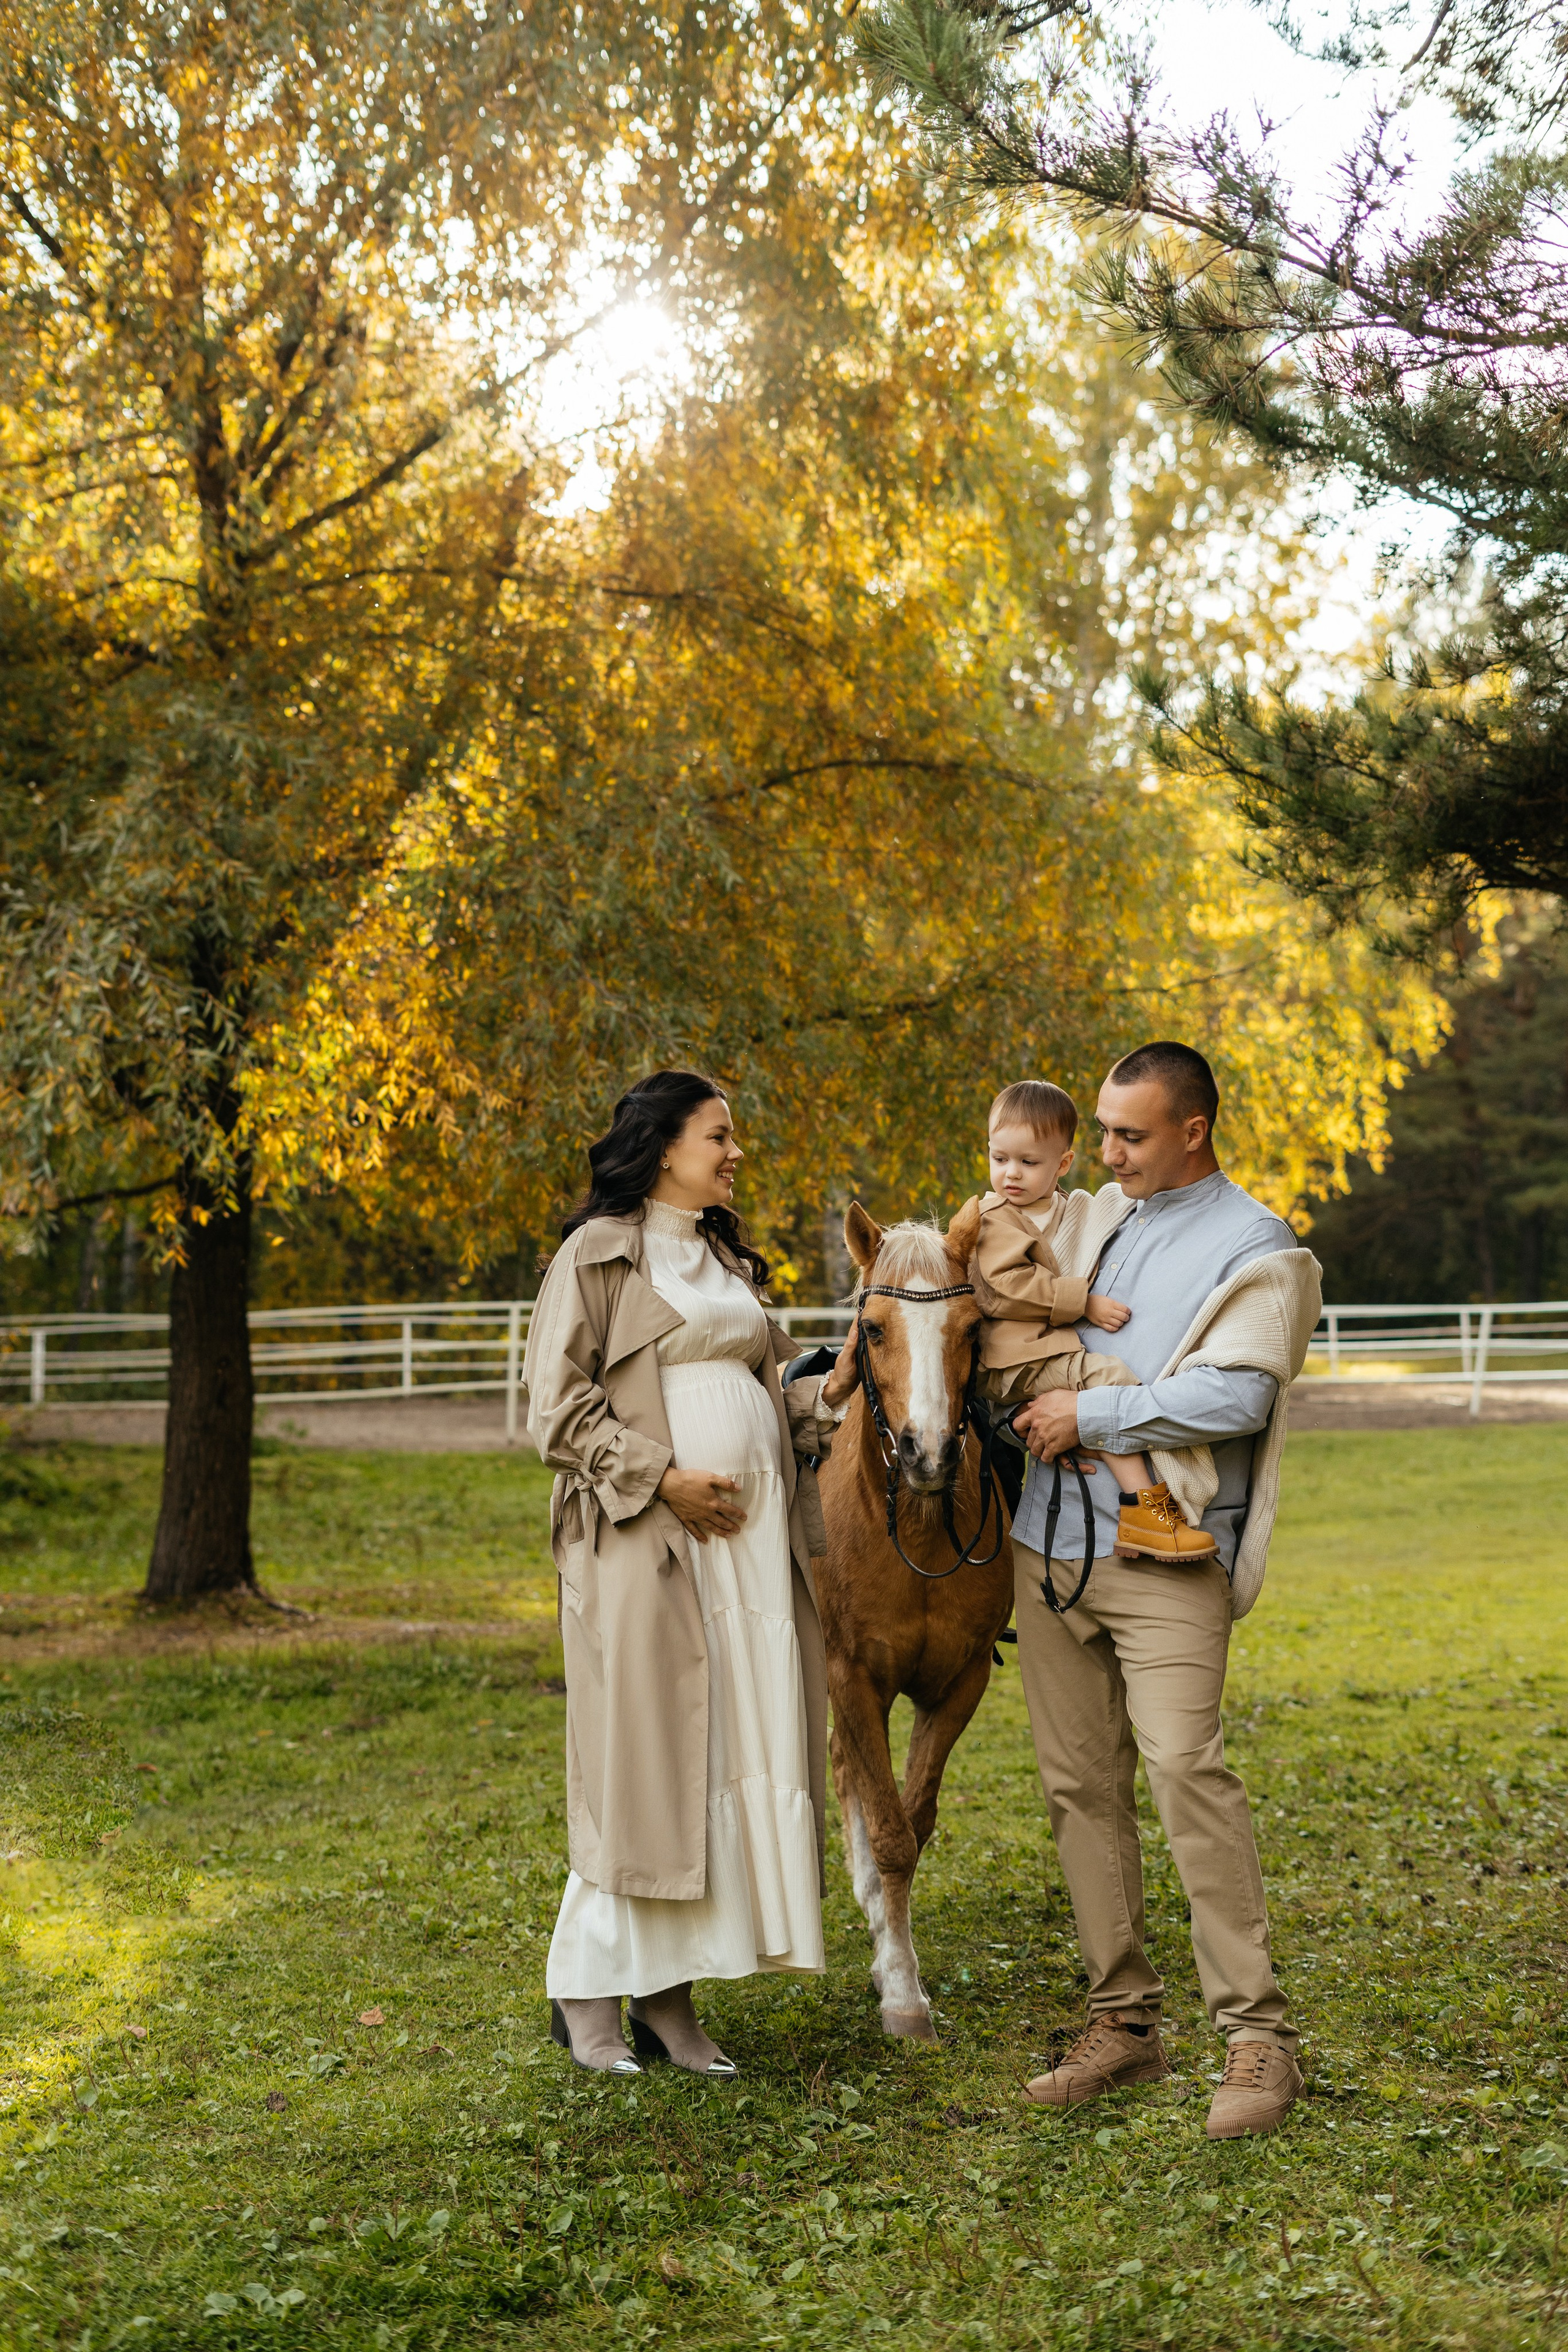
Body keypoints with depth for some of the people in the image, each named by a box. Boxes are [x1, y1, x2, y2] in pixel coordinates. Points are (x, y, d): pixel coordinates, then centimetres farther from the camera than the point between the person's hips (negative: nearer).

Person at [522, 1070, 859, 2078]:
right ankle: (587, 1988, 8)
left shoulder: (730, 1261, 20)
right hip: (642, 1537, -7)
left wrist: (833, 1390, 3)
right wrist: (663, 1477, -16)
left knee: (736, 1756, 4)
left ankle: (668, 1993, 11)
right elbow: (560, 1407, -8)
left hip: (752, 1538, 7)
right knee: (640, 1757, -4)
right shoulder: (601, 1254, -2)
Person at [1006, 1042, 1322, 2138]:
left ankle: (1259, 2034, -10)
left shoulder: (1256, 1248, -4)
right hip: (1051, 1541, 7)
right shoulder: (1097, 1215, 15)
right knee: (1081, 1783, 7)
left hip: (1166, 1553, -7)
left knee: (1186, 1766, -18)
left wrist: (1089, 1414, -13)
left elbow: (1236, 1395, -17)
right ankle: (1125, 2020, 17)